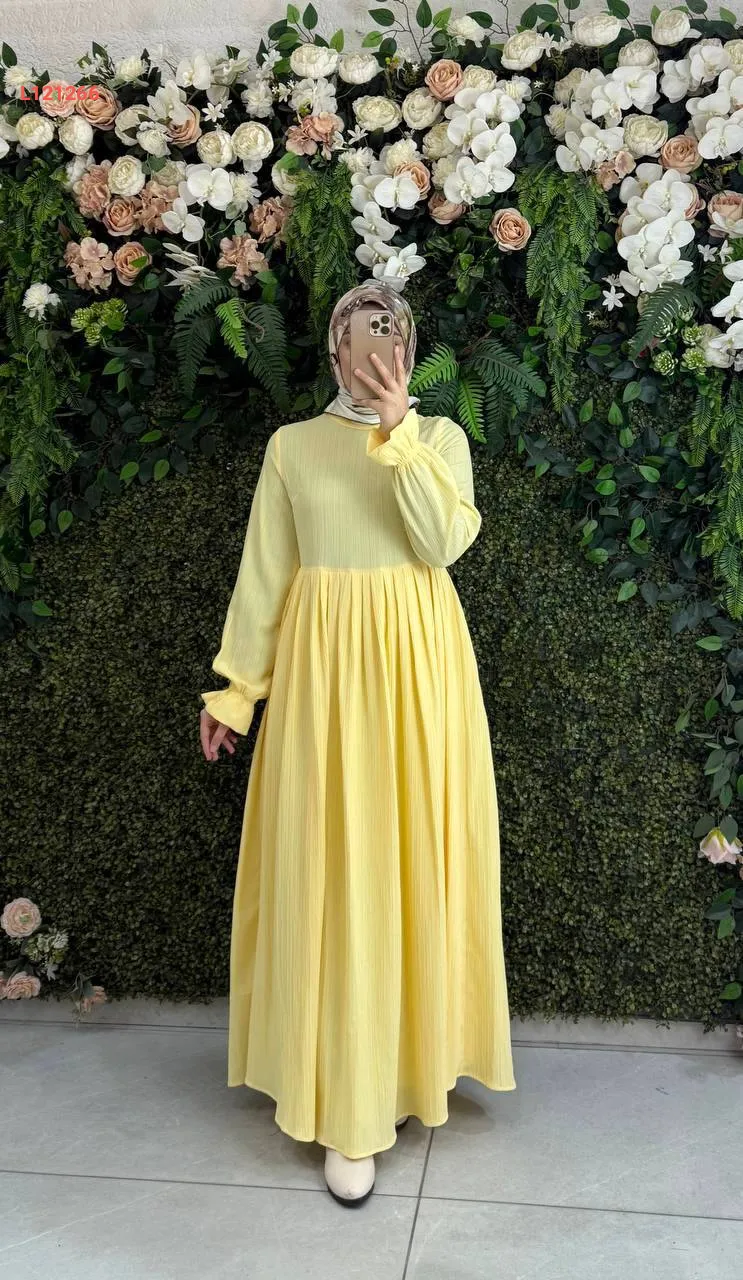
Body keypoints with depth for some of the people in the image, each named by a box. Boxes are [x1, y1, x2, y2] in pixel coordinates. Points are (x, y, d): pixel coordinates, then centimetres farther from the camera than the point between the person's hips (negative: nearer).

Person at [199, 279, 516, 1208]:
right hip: (324, 663, 0)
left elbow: (446, 541, -11)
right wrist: (235, 685, 3)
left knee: (411, 852, 4)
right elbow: (262, 573, 6)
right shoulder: (292, 445, 7)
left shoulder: (440, 436, 6)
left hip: (419, 662, 0)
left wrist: (398, 430, -14)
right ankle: (349, 1102, 6)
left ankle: (409, 1047, 24)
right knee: (328, 863, -2)